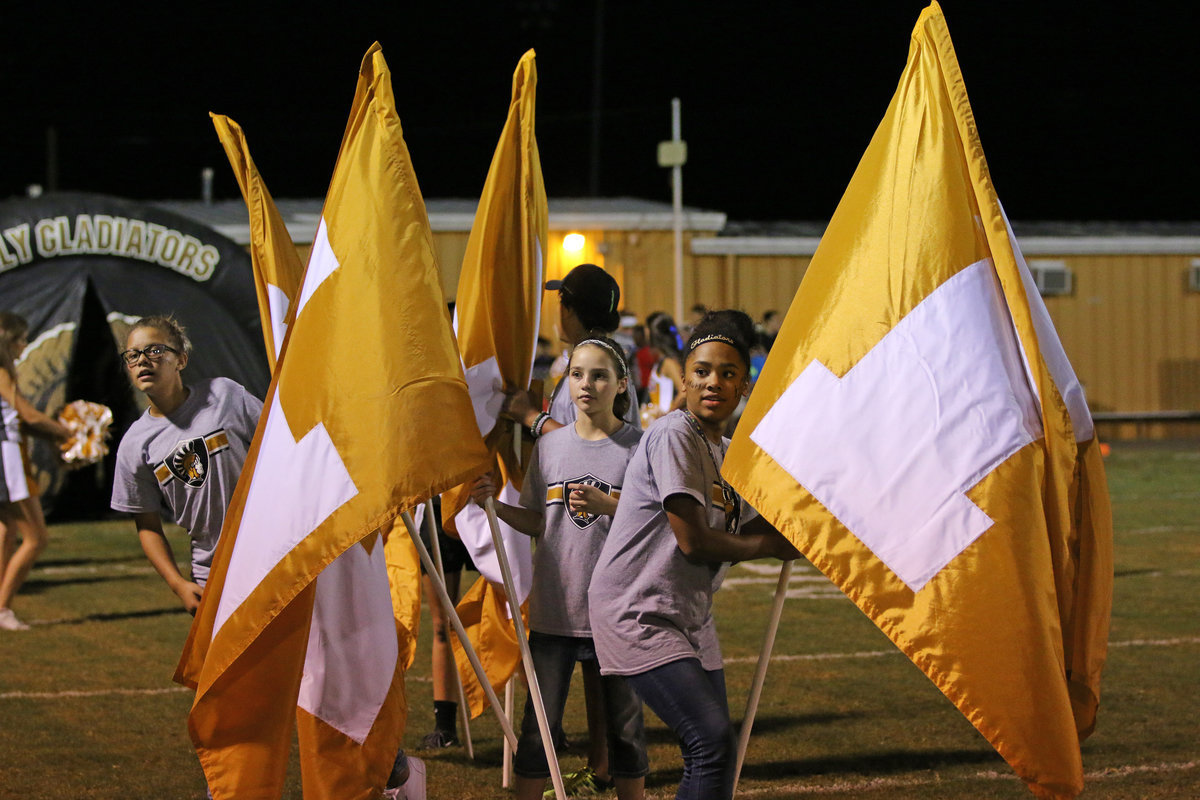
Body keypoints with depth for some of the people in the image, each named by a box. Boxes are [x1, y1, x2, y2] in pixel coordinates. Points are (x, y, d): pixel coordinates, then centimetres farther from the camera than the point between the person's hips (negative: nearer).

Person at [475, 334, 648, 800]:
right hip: (554, 608, 2)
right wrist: (496, 506, -3)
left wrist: (606, 507, -20)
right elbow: (537, 524, 13)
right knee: (538, 726, 3)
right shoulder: (550, 445, 8)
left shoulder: (638, 447, -3)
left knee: (624, 727, 8)